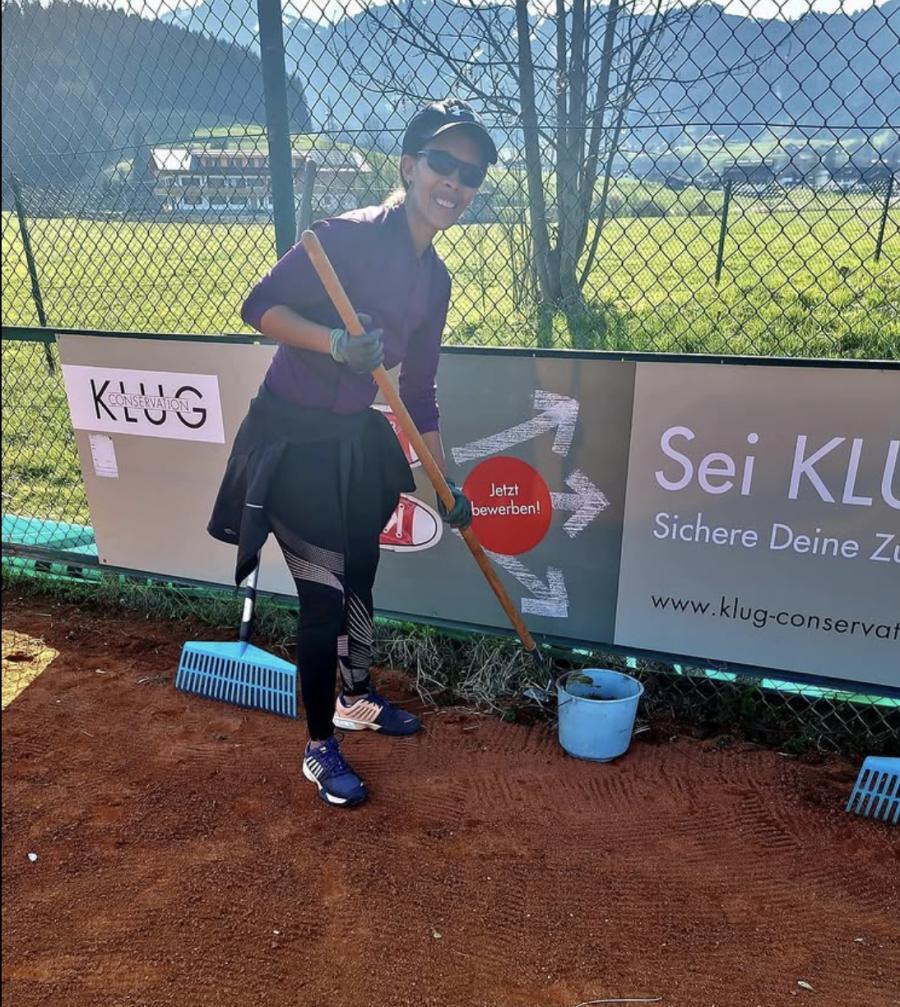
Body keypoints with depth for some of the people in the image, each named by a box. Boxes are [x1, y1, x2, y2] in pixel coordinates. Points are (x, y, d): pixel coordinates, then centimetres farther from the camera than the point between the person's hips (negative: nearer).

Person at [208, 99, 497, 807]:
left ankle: (356, 699, 44)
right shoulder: (352, 235, -17)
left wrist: (446, 485, 12)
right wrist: (336, 341, -35)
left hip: (356, 441, 8)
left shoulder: (435, 279, 6)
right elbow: (261, 306, -18)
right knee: (325, 594, -2)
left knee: (358, 580, 19)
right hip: (291, 441, -7)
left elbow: (419, 391, 11)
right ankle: (320, 748, 19)